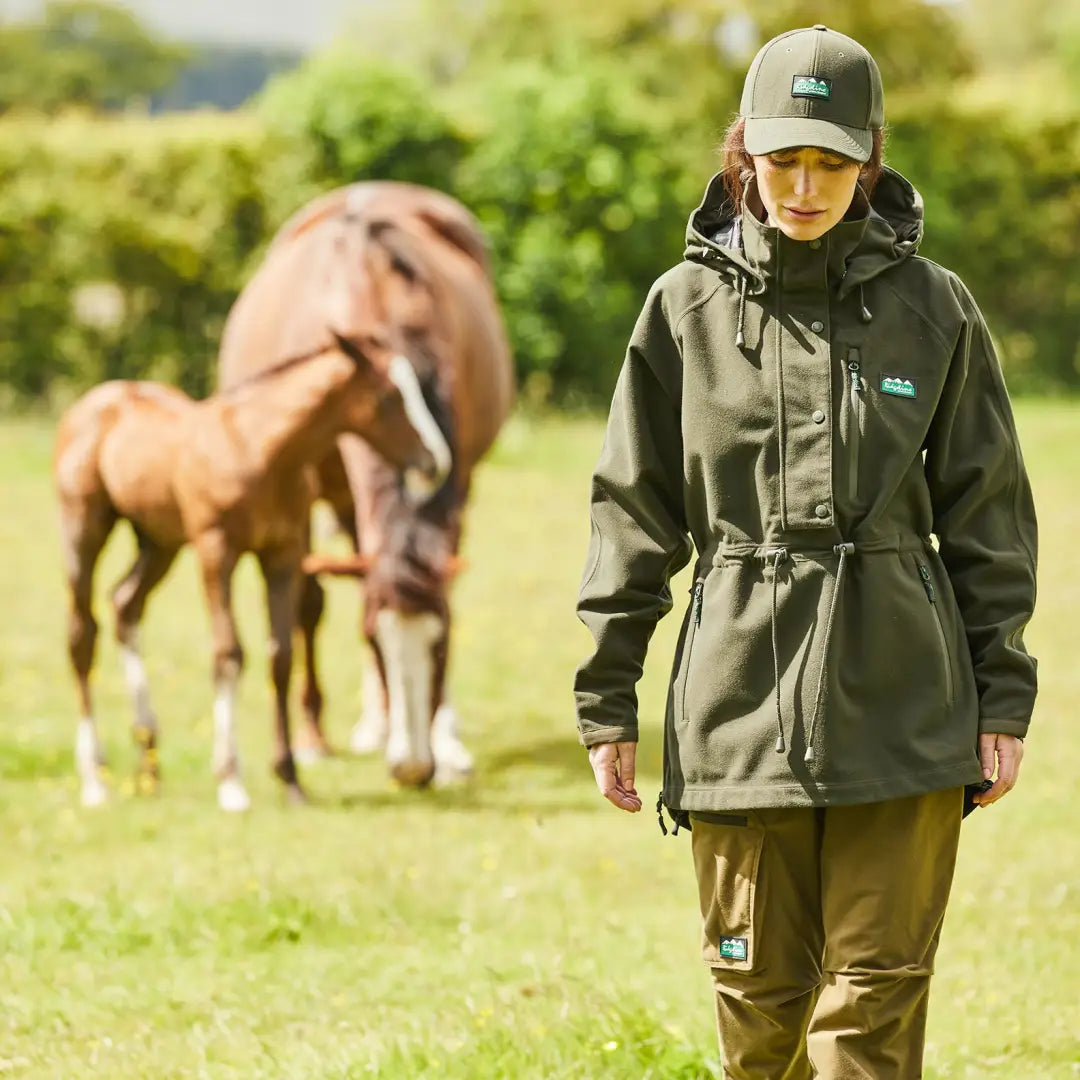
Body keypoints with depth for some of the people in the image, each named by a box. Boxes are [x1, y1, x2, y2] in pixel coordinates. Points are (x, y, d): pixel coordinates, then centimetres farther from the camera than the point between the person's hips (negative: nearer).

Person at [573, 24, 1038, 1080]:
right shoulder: (687, 307, 4)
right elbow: (634, 514, 8)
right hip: (740, 705, 1)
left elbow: (987, 515, 8)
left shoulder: (933, 307, 3)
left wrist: (1002, 695, 4)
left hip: (900, 710, -1)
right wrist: (605, 698, 5)